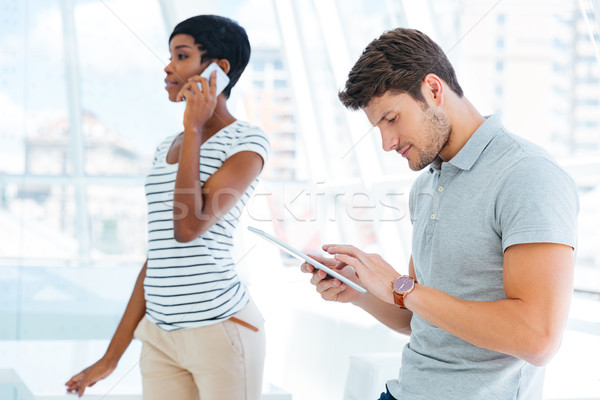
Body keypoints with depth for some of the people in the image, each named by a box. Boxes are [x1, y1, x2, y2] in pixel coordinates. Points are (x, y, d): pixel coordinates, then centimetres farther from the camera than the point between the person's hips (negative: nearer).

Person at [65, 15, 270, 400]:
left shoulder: (246, 141, -6)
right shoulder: (167, 148, 15)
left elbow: (189, 227, -20)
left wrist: (194, 128, -12)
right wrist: (112, 356, 16)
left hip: (221, 330, -6)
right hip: (160, 337, 6)